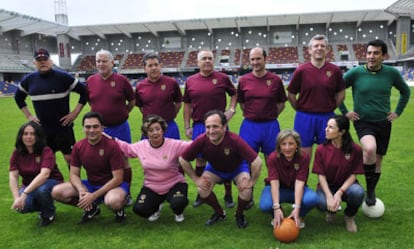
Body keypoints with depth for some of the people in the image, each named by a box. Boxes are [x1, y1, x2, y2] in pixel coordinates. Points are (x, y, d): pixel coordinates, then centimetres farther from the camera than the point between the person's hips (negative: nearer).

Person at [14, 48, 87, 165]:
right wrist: (28, 115, 11)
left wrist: (75, 113, -9)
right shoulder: (29, 79, 5)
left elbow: (84, 92, -6)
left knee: (70, 158, -1)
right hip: (42, 129, 4)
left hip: (63, 128, -4)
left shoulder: (62, 77, -8)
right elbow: (18, 97, 21)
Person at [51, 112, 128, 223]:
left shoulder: (112, 146, -19)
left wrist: (94, 196, -24)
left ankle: (119, 208, -1)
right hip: (91, 184, 5)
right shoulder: (78, 146, -5)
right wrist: (81, 190, -23)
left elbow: (118, 178, -19)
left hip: (112, 185, -5)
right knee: (56, 192, -13)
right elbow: (74, 174, 0)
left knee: (113, 201, -40)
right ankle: (91, 208, 6)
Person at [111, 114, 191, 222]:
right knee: (139, 209, -17)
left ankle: (178, 213, 11)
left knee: (179, 203, -32)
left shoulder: (174, 145, -18)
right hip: (151, 187, 4)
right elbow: (126, 148, 12)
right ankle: (156, 208, 22)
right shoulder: (140, 146, -5)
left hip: (174, 184, -3)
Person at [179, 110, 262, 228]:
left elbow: (257, 161, -38)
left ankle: (239, 214, 9)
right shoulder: (201, 141, -32)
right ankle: (219, 213, 12)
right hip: (215, 168, 2)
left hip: (238, 168, -2)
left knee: (246, 191, -26)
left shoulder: (234, 140, -40)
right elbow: (183, 160, -17)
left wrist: (251, 182, -28)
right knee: (202, 190, -20)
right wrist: (196, 179, -15)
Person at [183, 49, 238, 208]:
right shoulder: (190, 81, 5)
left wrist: (232, 109, 0)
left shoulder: (222, 78, 0)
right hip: (198, 126, 2)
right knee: (200, 159, 11)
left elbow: (234, 94, 15)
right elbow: (187, 105, 10)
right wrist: (187, 127, 6)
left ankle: (228, 195, 18)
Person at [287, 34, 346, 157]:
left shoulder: (335, 70, 0)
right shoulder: (301, 70, -5)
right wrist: (301, 110, 3)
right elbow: (291, 94, 3)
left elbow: (341, 93, 11)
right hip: (305, 118, -1)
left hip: (327, 118, 2)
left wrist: (330, 108, 6)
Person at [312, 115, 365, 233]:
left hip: (346, 186, 0)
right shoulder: (321, 149, -11)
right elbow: (321, 175, -10)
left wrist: (339, 193, -22)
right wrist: (329, 196, -24)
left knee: (358, 192, -35)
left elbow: (353, 175, -9)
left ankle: (349, 216, 2)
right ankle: (332, 210, 10)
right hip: (327, 186, 0)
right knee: (321, 203, -33)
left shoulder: (355, 149, -12)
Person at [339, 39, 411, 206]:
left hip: (384, 123, 3)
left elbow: (405, 91, 14)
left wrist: (397, 112, 8)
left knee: (378, 160, 12)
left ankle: (371, 192, 34)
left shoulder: (392, 73, -3)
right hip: (363, 122, -3)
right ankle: (369, 188, -9)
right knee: (370, 149, -31)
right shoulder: (355, 73, -11)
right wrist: (345, 112, -2)